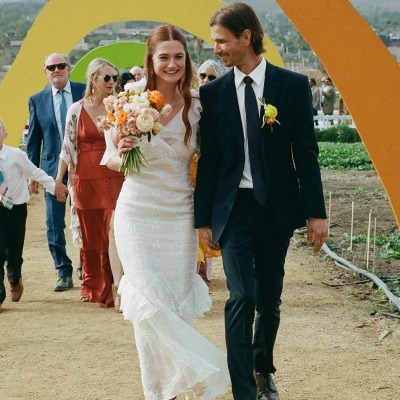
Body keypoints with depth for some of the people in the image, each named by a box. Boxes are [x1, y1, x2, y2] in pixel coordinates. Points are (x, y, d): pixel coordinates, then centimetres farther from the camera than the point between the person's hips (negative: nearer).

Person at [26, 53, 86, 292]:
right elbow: (33, 138, 8)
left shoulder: (85, 92, 1)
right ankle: (64, 273, 12)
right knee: (54, 224, 1)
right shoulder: (37, 100, 6)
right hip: (53, 168, 1)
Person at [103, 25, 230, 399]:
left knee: (178, 307, 5)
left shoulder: (195, 107, 1)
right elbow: (111, 159, 4)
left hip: (180, 216, 2)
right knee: (152, 305, -8)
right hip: (138, 214, -1)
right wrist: (122, 154, -16)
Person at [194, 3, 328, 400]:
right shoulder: (212, 93, 0)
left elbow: (306, 152, -1)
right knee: (242, 297, -11)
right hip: (233, 208, -1)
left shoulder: (293, 85, -2)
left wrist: (316, 212, -3)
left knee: (270, 299, 12)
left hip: (278, 208, 1)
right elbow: (207, 160, 3)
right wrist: (204, 219, 2)